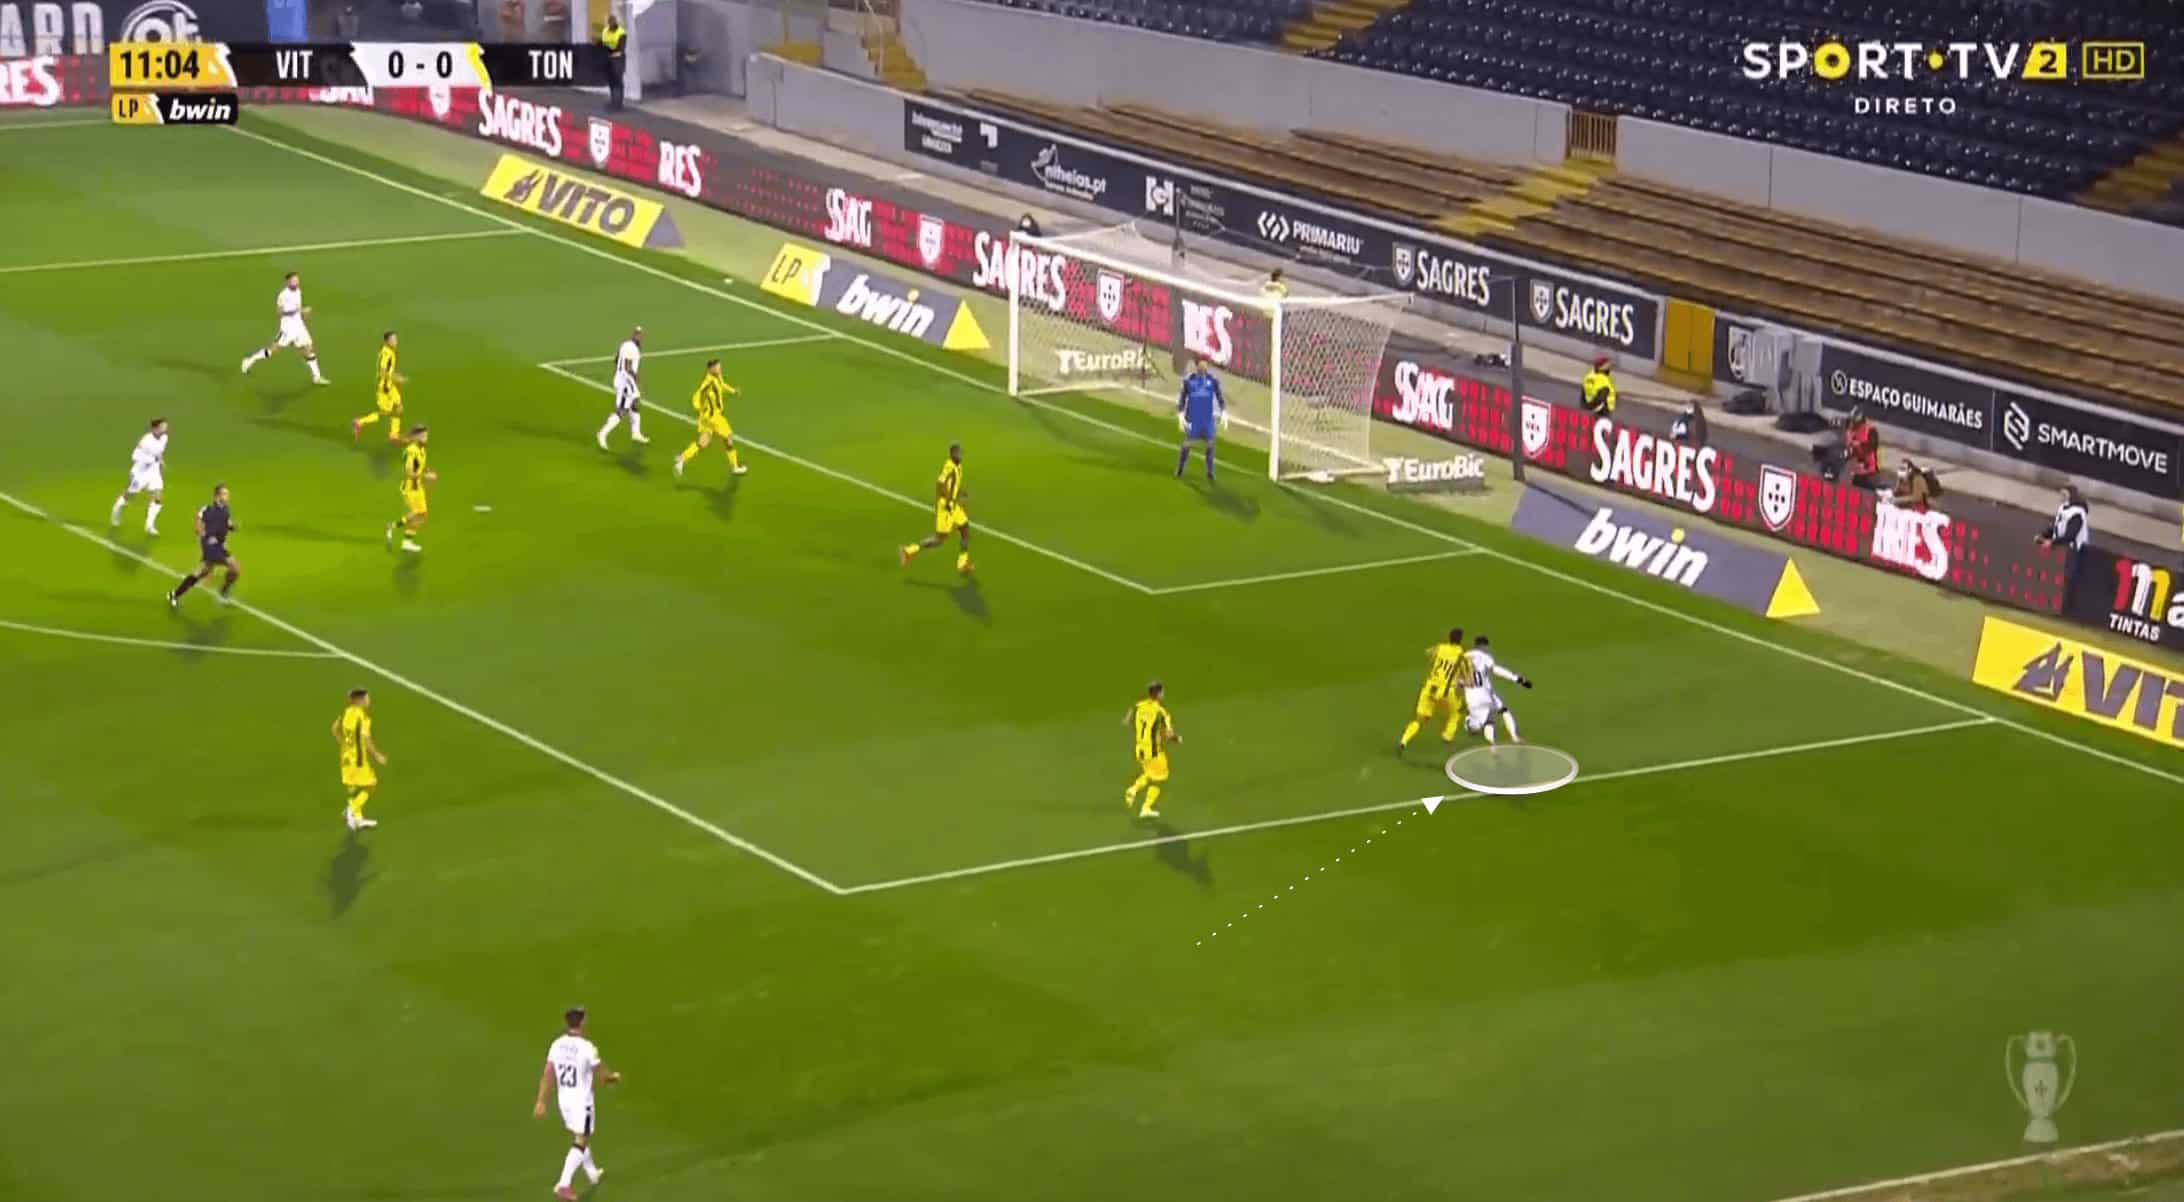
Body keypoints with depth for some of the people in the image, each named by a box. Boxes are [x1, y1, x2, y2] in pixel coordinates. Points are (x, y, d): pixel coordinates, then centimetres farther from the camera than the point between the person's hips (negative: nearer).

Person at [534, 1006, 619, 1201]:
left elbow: (547, 1075, -4)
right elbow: (602, 1075, -10)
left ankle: (592, 1173, 43)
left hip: (564, 1099, 6)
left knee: (580, 1138, 25)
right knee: (580, 1144, -1)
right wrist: (614, 1077, 12)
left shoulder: (556, 1045, -4)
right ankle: (563, 1185, -13)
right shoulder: (587, 1048, -20)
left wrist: (541, 1101, 0)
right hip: (582, 1101, -6)